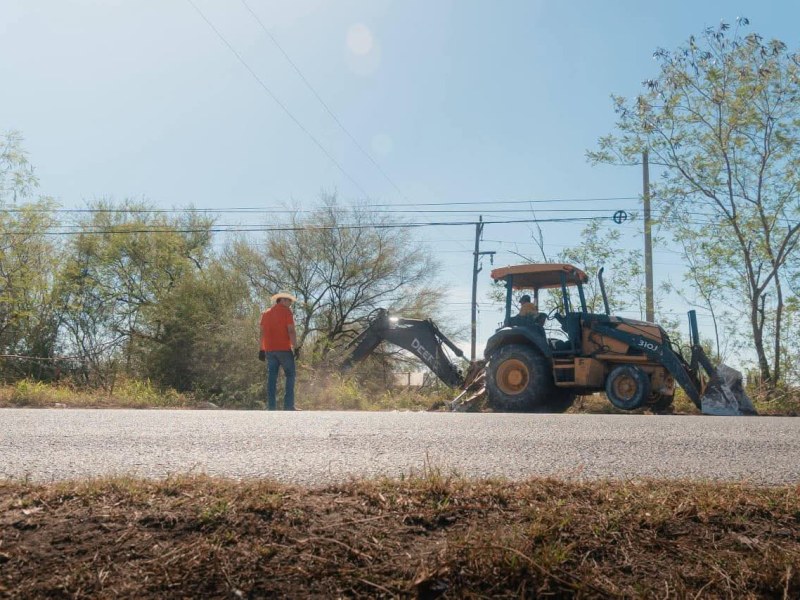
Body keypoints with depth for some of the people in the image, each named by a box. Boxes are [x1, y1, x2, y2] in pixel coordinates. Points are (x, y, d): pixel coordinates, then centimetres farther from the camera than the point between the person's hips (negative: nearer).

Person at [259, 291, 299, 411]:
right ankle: (288, 405, -8)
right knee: (290, 376, 0)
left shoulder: (266, 313, 15)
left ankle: (271, 406, 0)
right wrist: (295, 347, -9)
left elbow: (262, 332, 13)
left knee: (271, 377, 4)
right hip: (284, 349, -5)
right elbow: (291, 331, -10)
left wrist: (262, 350, 13)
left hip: (269, 350, 5)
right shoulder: (286, 311, -2)